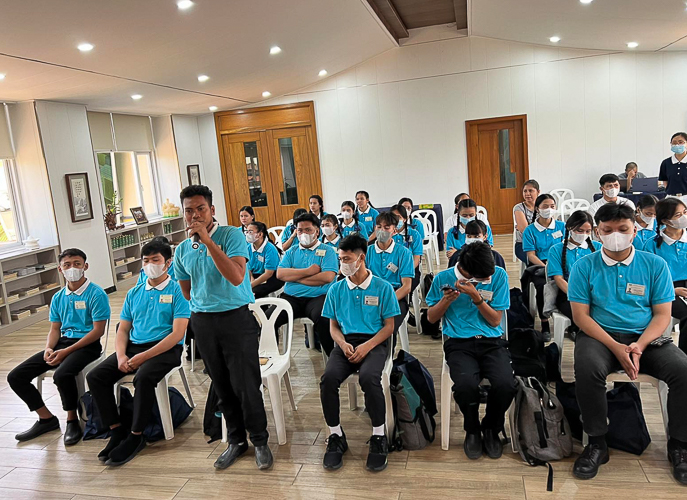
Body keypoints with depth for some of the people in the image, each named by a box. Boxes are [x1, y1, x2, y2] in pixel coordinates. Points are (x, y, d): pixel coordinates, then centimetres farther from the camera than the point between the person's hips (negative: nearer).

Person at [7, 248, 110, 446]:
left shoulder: (96, 294, -10)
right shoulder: (58, 298, 11)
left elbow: (98, 330, -14)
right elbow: (55, 329, 14)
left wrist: (66, 352, -18)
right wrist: (49, 348, -9)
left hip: (87, 345, -7)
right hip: (63, 342, 7)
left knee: (62, 374, -36)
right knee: (15, 377, -3)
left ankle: (72, 420, -9)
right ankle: (46, 418, 11)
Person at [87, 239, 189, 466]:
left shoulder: (177, 291, -4)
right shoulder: (134, 293, 15)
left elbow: (177, 334, -12)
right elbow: (123, 330, 15)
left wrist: (143, 357, -18)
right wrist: (121, 356, -7)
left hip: (165, 349, -6)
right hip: (133, 346, 6)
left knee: (143, 378, -33)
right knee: (95, 376, -12)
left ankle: (135, 436, -13)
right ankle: (117, 430, 0)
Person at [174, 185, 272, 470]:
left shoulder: (231, 235, -10)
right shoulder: (182, 250, 7)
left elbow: (236, 277, -25)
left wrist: (208, 241, -26)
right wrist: (204, 307, 9)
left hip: (237, 317, -5)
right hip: (202, 322, 5)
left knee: (246, 384, -3)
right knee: (222, 386, 12)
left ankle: (260, 441, 17)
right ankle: (236, 441, 28)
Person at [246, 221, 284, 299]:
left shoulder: (270, 249, -18)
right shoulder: (248, 247, 2)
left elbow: (268, 274, -20)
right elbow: (247, 268, 5)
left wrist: (251, 285, -22)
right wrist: (252, 279, -16)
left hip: (273, 278, -6)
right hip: (255, 276, 6)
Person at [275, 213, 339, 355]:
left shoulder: (327, 251, 6)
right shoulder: (291, 251, 19)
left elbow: (328, 277, -11)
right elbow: (280, 274, 2)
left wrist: (294, 276, -3)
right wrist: (308, 271, -7)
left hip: (317, 297, -3)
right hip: (291, 297, 4)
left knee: (324, 320, -35)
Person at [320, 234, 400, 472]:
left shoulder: (382, 287, 1)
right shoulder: (336, 289, 10)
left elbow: (389, 326, 0)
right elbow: (333, 326, 13)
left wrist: (366, 346, -15)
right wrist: (343, 344, -9)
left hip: (375, 342, -3)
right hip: (346, 342, 3)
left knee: (368, 378, -34)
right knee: (328, 378, -27)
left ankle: (379, 437, -12)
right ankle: (336, 436, -6)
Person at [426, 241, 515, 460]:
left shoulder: (498, 275, 0)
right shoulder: (443, 278, -1)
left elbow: (495, 320, 0)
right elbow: (431, 317, 6)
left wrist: (476, 296, -15)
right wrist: (447, 298, -13)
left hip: (492, 341, 1)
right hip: (459, 343, -1)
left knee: (506, 384, -29)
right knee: (465, 385, -32)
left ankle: (491, 429, 6)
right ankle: (472, 430, 3)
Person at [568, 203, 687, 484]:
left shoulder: (655, 265, 6)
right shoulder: (585, 266, 1)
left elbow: (662, 315, 3)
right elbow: (581, 315, -4)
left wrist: (639, 346, -16)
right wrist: (615, 347, -18)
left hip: (646, 337, 2)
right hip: (600, 335, -2)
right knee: (587, 369, -34)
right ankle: (597, 443, -11)